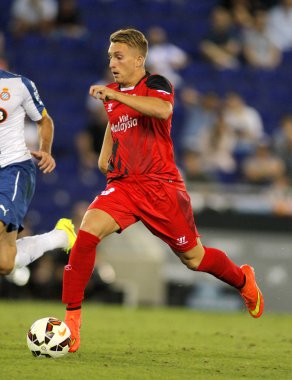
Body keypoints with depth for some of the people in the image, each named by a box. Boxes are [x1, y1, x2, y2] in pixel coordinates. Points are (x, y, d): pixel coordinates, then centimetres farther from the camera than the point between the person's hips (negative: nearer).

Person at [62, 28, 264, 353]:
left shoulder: (155, 85, -8)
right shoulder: (110, 94, 11)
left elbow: (163, 109, -34)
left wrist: (115, 95, -34)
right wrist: (105, 154, 22)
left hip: (161, 186, -4)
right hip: (123, 185, 4)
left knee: (194, 259, 8)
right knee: (87, 231, -23)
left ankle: (243, 281, 42)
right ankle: (71, 319, -21)